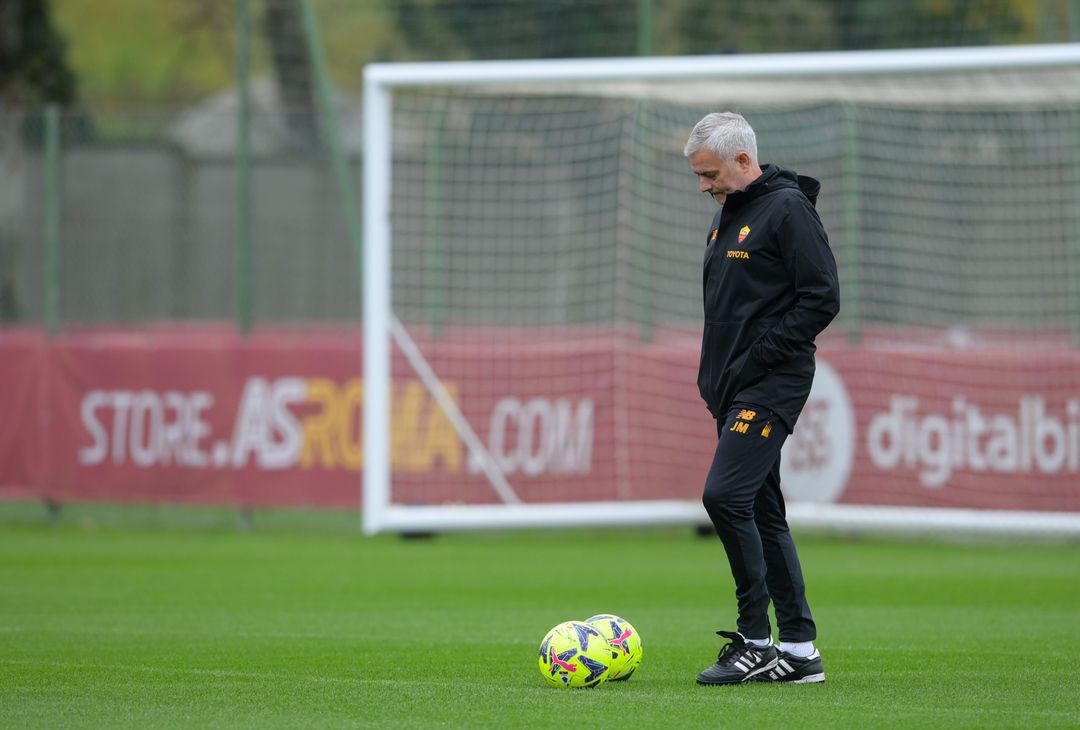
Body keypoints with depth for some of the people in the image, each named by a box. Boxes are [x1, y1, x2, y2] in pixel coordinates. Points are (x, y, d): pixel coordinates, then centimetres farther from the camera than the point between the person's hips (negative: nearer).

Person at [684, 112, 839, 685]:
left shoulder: (786, 209, -11)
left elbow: (822, 298, -16)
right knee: (762, 513, 9)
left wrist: (757, 358, -17)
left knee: (725, 494, -18)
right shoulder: (728, 214, 18)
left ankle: (755, 641, -12)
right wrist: (714, 373, 16)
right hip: (736, 388, 10)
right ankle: (798, 649, 12)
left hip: (773, 382, -10)